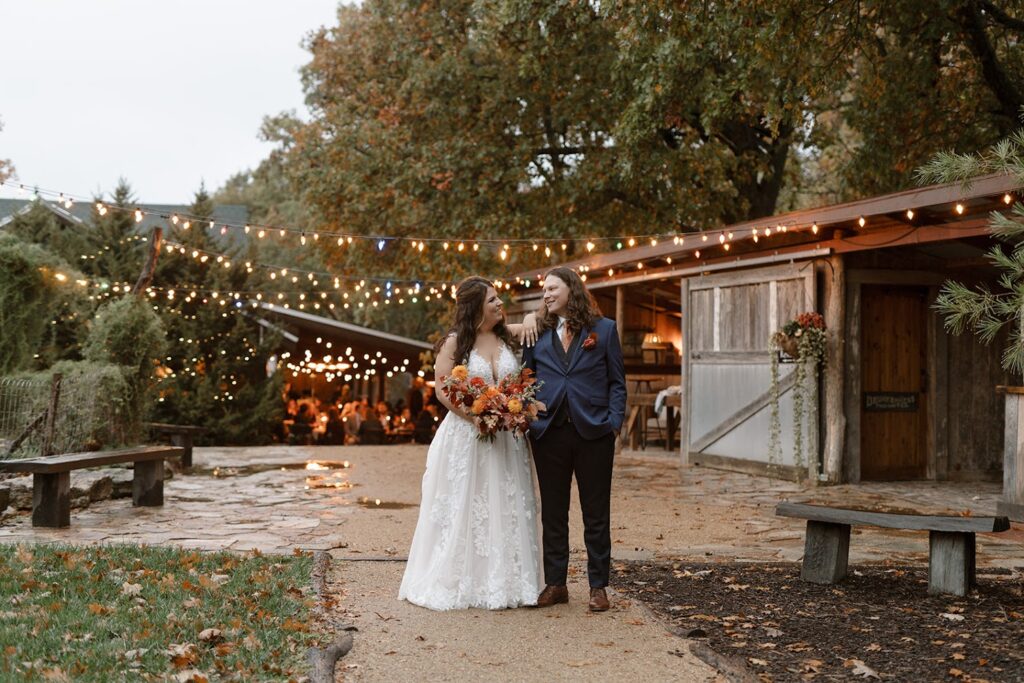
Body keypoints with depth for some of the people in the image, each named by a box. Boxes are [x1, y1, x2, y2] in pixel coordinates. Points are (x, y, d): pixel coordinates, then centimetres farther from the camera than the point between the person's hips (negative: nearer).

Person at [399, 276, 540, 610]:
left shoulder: (508, 335, 8)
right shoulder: (455, 341, -3)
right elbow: (442, 390, -7)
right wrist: (476, 417, -18)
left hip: (506, 438, 4)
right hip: (465, 435, -4)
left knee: (504, 510, 4)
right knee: (462, 510, 0)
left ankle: (503, 583, 11)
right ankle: (458, 583, 8)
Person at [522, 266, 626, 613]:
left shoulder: (604, 329, 4)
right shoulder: (537, 333, 10)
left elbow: (617, 381, 4)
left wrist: (614, 422, -8)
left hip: (593, 432, -2)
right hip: (549, 432, 2)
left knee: (596, 513, 5)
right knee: (553, 513, 8)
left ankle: (598, 585, 14)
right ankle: (555, 584, 17)